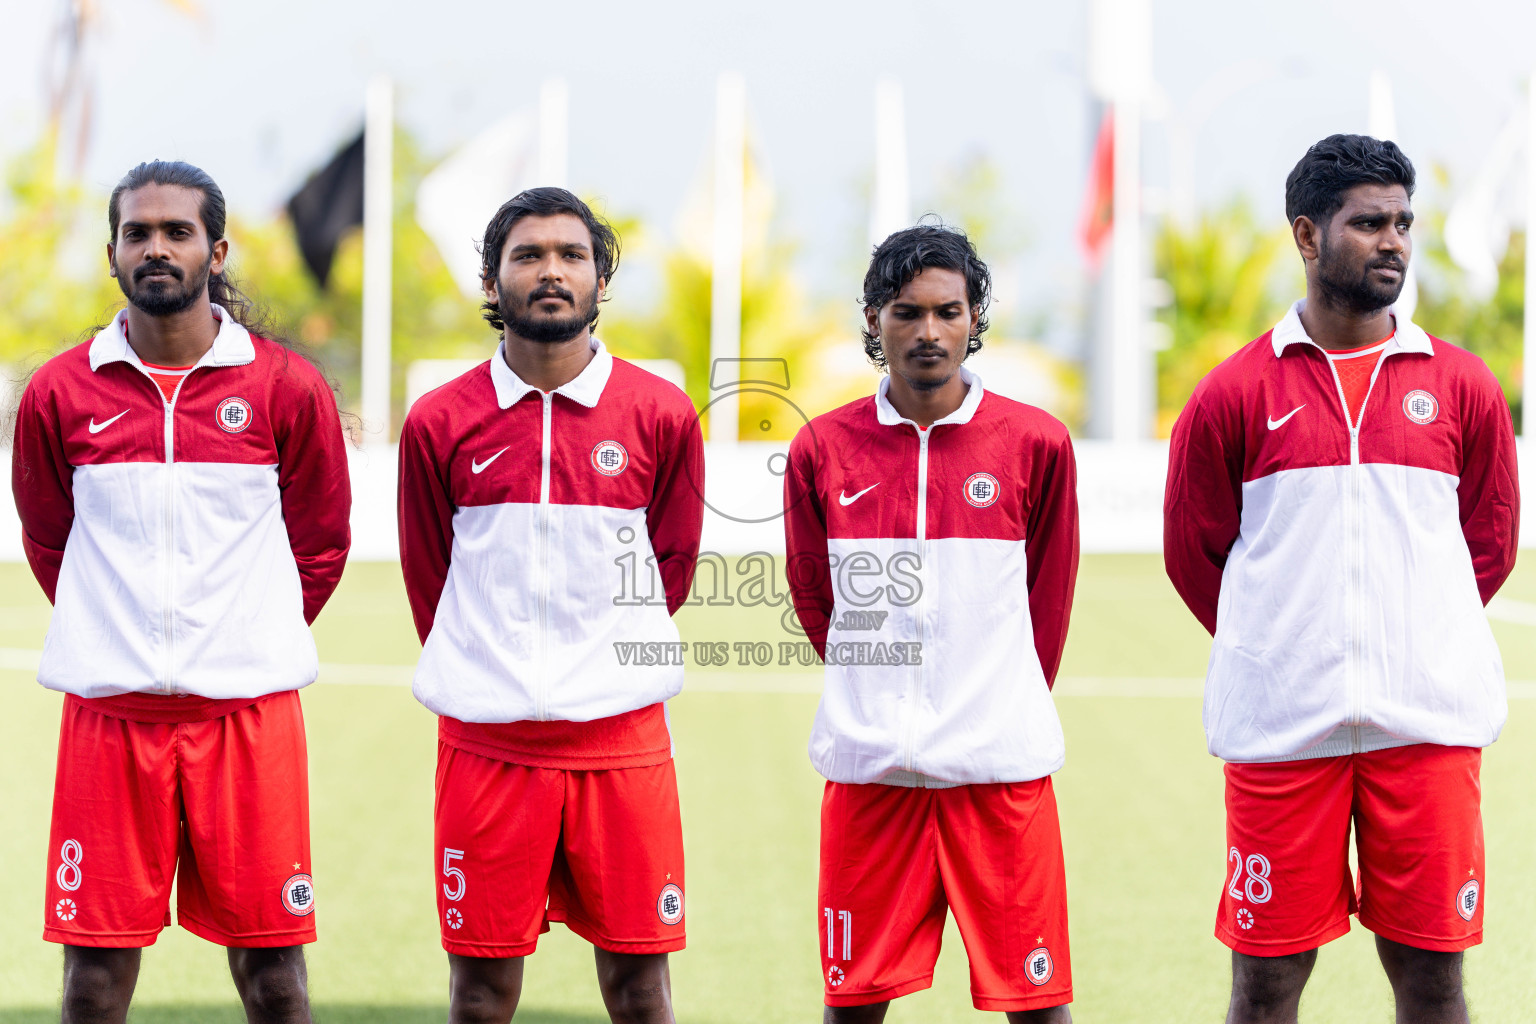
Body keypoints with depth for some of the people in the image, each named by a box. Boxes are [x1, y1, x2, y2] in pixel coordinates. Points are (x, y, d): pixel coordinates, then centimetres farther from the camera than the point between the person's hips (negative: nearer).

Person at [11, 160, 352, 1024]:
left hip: (249, 705, -1)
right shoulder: (60, 393, 5)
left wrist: (259, 638, 10)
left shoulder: (289, 390, 2)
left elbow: (322, 542, 12)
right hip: (108, 708, 1)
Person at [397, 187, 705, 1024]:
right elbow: (428, 579, 13)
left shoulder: (662, 415, 2)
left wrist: (603, 663, 10)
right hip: (485, 737, 0)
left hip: (622, 737, 0)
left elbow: (672, 568, 12)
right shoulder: (439, 423, 3)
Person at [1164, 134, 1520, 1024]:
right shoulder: (1237, 394, 3)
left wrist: (1408, 637, 11)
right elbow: (1194, 551, 10)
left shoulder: (1462, 387, 7)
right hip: (1280, 723, -1)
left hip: (1429, 721, 1)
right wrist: (1279, 650, 9)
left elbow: (1491, 541, 16)